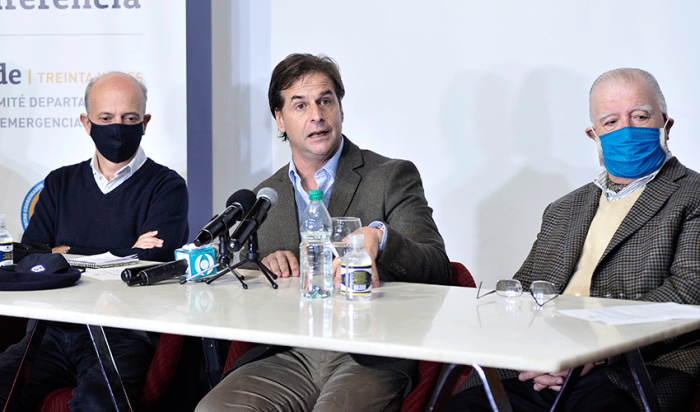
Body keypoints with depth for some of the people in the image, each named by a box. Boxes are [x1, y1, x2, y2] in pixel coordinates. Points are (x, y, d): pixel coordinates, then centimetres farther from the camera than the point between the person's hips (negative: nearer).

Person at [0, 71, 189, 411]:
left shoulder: (166, 187, 6)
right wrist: (122, 255, -2)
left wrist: (68, 253, -2)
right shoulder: (60, 184, 19)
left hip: (124, 335, -3)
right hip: (55, 331, 4)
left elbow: (148, 263, -9)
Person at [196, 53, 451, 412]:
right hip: (289, 356, 4)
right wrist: (260, 265, -1)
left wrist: (378, 236, -26)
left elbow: (437, 270, -5)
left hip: (371, 359, -3)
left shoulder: (393, 177, 6)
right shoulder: (264, 197, 19)